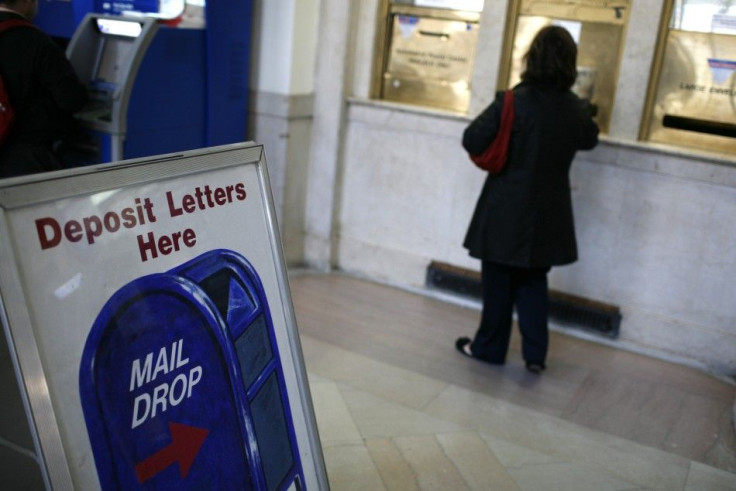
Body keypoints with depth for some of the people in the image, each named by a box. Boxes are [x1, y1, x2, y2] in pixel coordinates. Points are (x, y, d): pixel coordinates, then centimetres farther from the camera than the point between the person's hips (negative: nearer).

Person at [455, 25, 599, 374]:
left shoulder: (513, 102, -17)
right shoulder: (576, 110, -4)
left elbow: (472, 141, -17)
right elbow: (589, 140, 17)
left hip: (506, 210, -3)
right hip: (547, 213, 3)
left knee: (499, 281, 12)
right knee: (533, 282, 18)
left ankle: (490, 347, 25)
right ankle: (535, 353, 16)